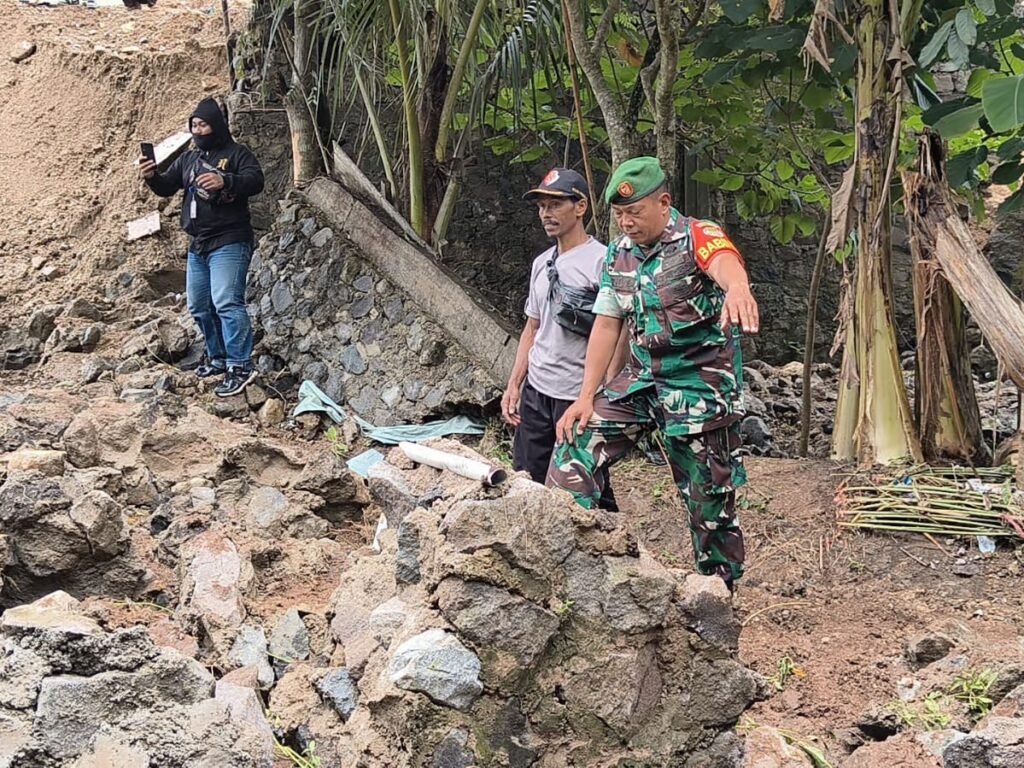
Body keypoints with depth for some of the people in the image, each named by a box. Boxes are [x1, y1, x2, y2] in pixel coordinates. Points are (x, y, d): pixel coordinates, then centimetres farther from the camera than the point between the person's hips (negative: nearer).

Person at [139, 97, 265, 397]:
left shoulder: (236, 154, -2)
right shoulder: (188, 159, 17)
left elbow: (256, 180, -18)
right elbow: (167, 187, 12)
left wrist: (225, 181, -34)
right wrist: (153, 177, -10)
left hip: (229, 243, -8)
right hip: (197, 245, 8)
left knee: (226, 302, -19)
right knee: (199, 307, 12)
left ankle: (240, 367, -21)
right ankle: (218, 359, 25)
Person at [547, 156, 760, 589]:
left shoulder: (698, 237, -16)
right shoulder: (618, 255, 6)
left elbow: (725, 262, -40)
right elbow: (606, 326, 8)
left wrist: (736, 288, -66)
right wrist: (586, 397, 0)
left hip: (701, 386, -6)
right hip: (642, 379, 6)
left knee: (710, 500, 0)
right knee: (578, 439, -8)